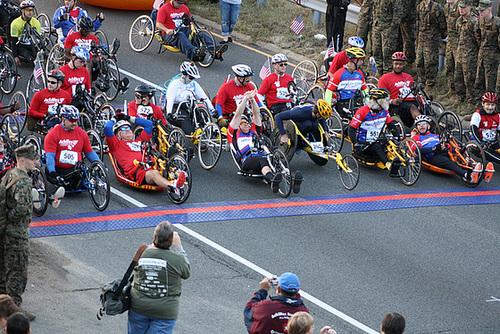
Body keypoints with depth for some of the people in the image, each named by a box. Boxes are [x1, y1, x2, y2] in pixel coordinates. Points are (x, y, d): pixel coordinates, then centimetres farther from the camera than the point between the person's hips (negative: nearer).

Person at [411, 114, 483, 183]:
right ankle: (468, 176, -61)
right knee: (451, 164, -34)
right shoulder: (416, 138, 21)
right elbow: (418, 149, -2)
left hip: (445, 154, 6)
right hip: (433, 157, -6)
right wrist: (434, 148, -14)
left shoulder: (436, 136, 37)